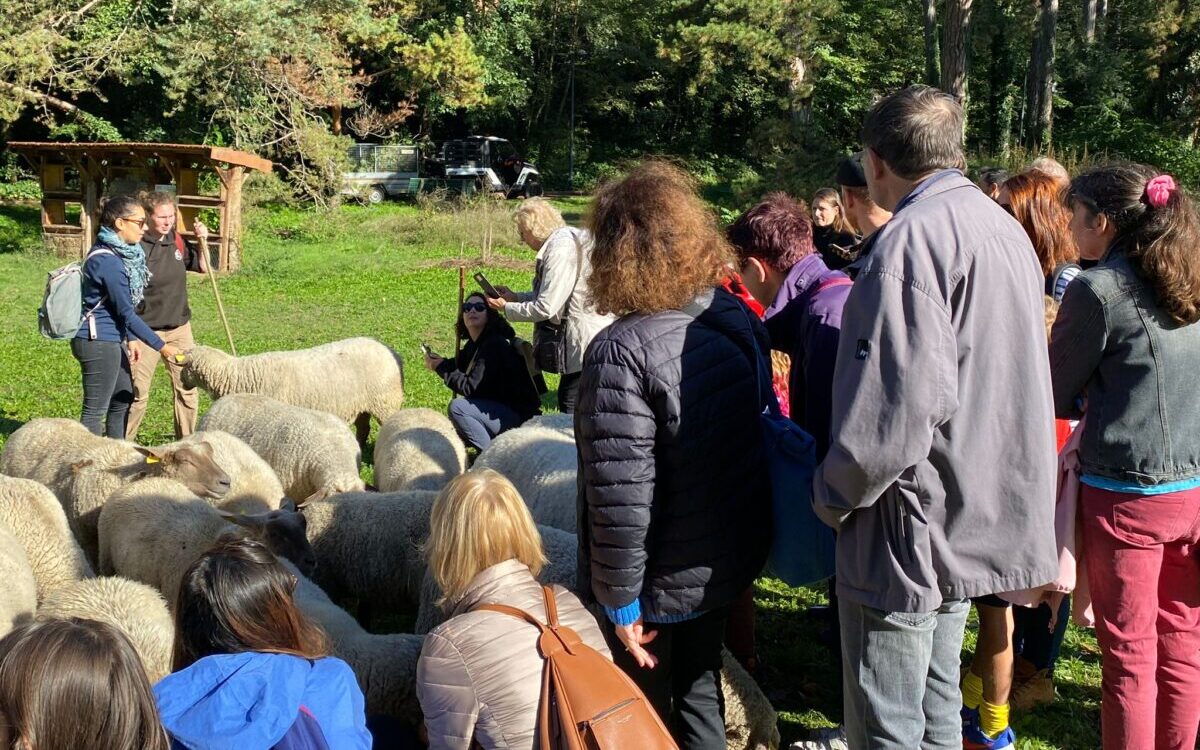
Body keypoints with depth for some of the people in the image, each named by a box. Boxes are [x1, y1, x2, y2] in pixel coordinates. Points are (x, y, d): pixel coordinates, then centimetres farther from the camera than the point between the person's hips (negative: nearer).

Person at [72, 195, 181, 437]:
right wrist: (161, 346, -16)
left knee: (123, 399, 20)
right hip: (98, 342, -10)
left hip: (113, 339, 10)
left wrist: (129, 340, 18)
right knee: (96, 409, -2)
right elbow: (126, 312, -20)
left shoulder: (121, 253, 7)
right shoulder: (107, 261, -22)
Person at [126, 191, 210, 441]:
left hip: (179, 327, 6)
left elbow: (203, 267, 17)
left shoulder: (176, 240, 2)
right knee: (137, 394, 0)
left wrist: (202, 241, -2)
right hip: (146, 331, -6)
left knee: (187, 390, 12)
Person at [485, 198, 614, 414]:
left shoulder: (560, 249, -19)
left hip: (583, 345, -10)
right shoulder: (567, 240, 12)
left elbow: (545, 308, -19)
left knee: (570, 414, -3)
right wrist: (515, 296, 16)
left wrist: (506, 308, -5)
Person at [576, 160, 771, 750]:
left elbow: (620, 499, -28)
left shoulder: (622, 352, -27)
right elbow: (764, 427, 7)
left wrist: (621, 601, -15)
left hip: (663, 583, -6)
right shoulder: (738, 318, -5)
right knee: (699, 690, 26)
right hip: (732, 562, 6)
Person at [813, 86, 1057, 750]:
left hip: (912, 530, -9)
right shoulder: (1003, 228, 10)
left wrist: (832, 496, -13)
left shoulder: (912, 238, -20)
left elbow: (899, 410, -29)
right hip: (981, 516, 10)